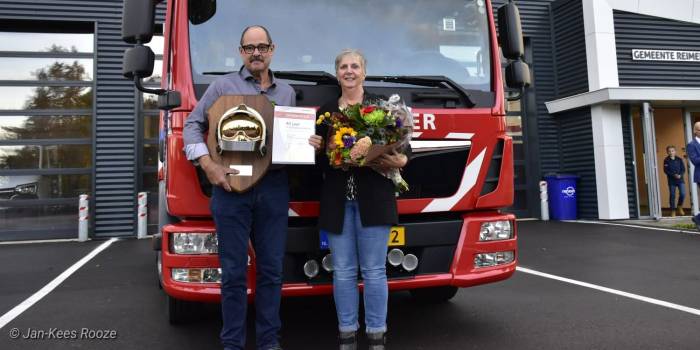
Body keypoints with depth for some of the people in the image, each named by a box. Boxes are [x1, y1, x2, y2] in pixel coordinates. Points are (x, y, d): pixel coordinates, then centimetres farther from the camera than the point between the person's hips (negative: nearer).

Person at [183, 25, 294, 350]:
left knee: (271, 268, 7)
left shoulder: (287, 92, 17)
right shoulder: (223, 85, 7)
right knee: (233, 271, 3)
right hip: (230, 185, -2)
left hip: (274, 187, 3)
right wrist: (208, 165, -8)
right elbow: (192, 125, 5)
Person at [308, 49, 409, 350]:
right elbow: (318, 154, 14)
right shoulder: (325, 111, 13)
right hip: (336, 199, 3)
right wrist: (314, 146, -6)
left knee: (374, 270, 3)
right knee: (343, 271, 8)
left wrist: (400, 161, -19)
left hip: (372, 198, -2)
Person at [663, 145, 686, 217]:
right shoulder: (666, 160, -2)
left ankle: (680, 207, 17)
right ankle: (673, 211, 14)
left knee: (683, 194, -10)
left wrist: (680, 175, -17)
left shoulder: (679, 159, 3)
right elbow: (666, 171, -7)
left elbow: (683, 169, 1)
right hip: (671, 181, -1)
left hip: (680, 179, 1)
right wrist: (674, 175, -19)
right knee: (672, 196, 3)